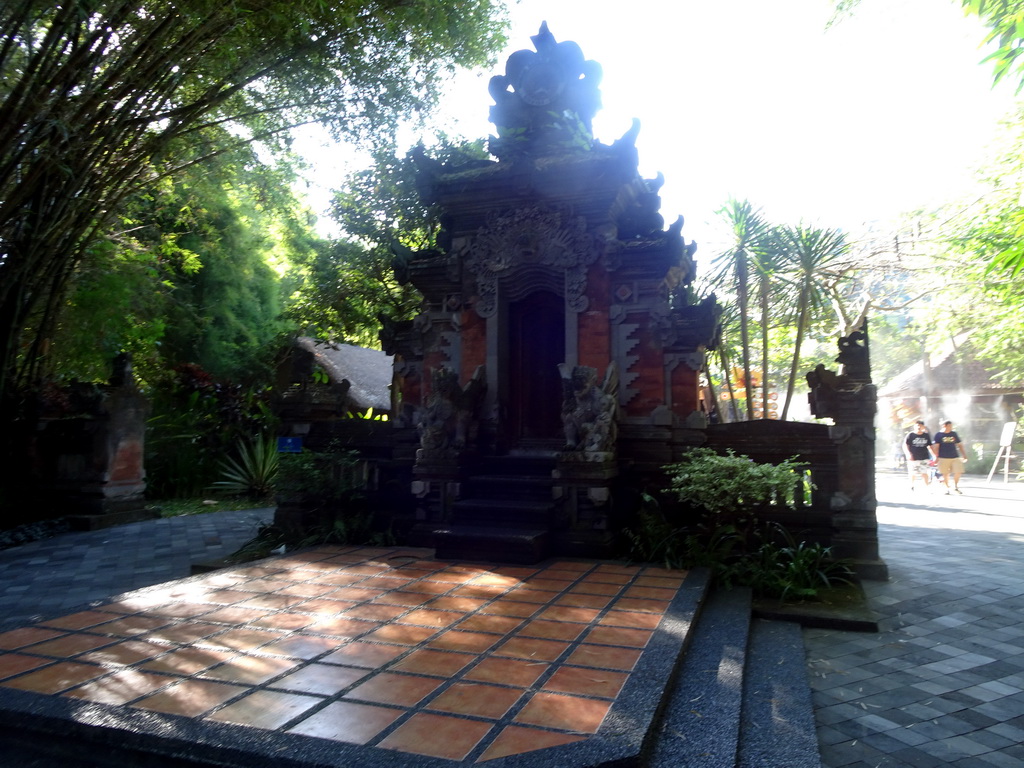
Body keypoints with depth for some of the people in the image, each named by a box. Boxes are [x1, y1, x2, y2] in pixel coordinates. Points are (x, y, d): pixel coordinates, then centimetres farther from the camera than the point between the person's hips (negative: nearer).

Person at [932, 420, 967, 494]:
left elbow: (959, 445, 16)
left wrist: (964, 455, 12)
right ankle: (947, 488, 19)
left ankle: (955, 486, 18)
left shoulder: (954, 434, 11)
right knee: (945, 474, 2)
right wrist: (936, 457, -8)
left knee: (958, 472, -5)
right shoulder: (938, 435, -1)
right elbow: (935, 446, -3)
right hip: (943, 458, -3)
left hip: (955, 457, 3)